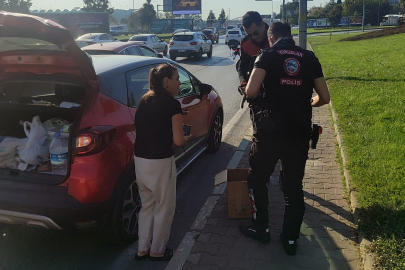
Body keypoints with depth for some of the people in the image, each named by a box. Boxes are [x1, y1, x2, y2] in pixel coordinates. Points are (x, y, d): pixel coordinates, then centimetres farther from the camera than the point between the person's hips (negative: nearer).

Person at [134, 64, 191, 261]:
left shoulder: (144, 100, 9)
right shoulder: (172, 104, -12)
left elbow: (146, 130, 12)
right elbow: (178, 140, -13)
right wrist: (187, 138, 6)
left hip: (140, 160, 7)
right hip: (160, 162, -7)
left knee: (147, 205, 23)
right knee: (164, 208, 13)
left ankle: (142, 249, 33)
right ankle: (157, 251, 28)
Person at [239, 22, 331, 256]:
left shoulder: (268, 55, -1)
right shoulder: (309, 57, 8)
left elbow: (251, 92, -14)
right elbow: (324, 98, 9)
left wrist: (262, 96, 9)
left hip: (271, 130, -3)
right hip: (300, 132, 3)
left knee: (257, 179, 18)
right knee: (294, 185, 16)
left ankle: (261, 228, 28)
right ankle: (291, 239, 25)